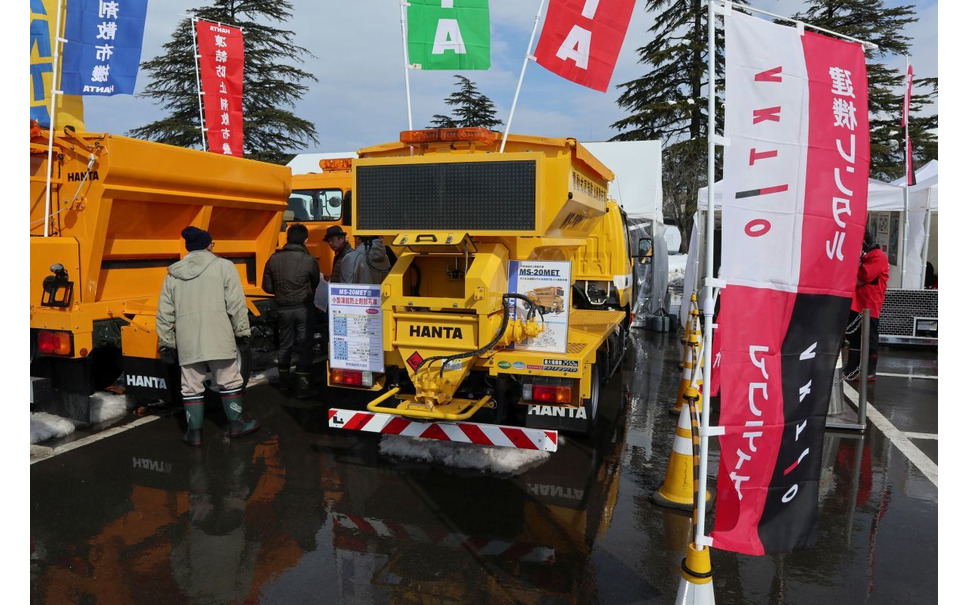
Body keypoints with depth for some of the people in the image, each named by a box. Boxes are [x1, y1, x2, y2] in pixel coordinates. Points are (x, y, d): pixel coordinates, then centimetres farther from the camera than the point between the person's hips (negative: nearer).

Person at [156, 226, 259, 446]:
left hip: (187, 341, 3)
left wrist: (166, 344, 19)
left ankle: (194, 431, 16)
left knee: (191, 385, 11)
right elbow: (236, 304, -5)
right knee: (229, 380, 10)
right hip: (218, 337, -3)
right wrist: (242, 333, 2)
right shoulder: (223, 266, 1)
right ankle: (236, 422, 20)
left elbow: (164, 315, 13)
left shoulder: (173, 275, 13)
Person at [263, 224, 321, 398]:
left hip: (283, 309, 4)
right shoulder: (309, 260, -12)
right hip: (304, 309, -3)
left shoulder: (274, 259, -3)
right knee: (304, 347, 4)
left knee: (285, 345, 18)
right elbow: (315, 285, 2)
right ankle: (302, 387, 5)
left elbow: (267, 287, 2)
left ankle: (284, 381, 32)